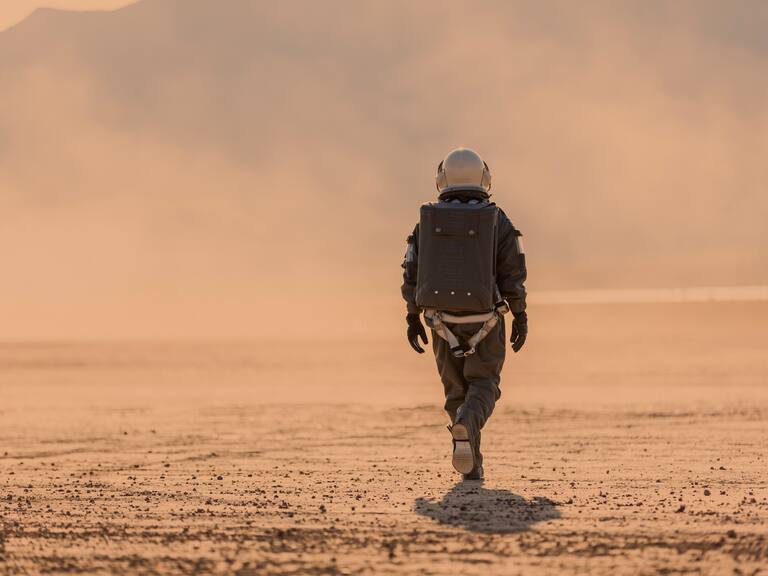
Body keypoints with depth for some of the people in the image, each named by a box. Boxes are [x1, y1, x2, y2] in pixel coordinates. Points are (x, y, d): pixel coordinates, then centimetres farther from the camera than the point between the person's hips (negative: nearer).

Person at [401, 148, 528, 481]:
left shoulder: (428, 221, 0)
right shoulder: (497, 222, -6)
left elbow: (412, 274, 1)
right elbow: (513, 276, -8)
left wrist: (413, 317, 9)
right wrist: (520, 317, 1)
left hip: (443, 320, 2)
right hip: (485, 322, -2)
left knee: (457, 389, 15)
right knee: (483, 387, 7)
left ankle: (471, 465, 9)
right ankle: (466, 425, -25)